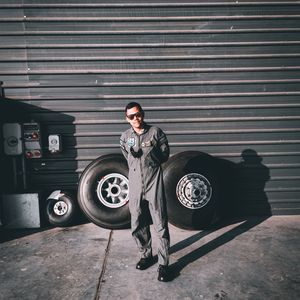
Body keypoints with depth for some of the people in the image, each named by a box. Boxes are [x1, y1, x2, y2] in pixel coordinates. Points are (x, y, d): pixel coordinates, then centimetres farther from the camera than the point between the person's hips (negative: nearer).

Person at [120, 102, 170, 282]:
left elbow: (165, 155, 5)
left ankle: (163, 263, 14)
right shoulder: (125, 137, 8)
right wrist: (138, 168, 11)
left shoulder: (156, 132, -1)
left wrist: (150, 153, -7)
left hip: (154, 184, -3)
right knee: (138, 225, 12)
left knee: (161, 226, 0)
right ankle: (146, 255, 34)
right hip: (135, 186, 3)